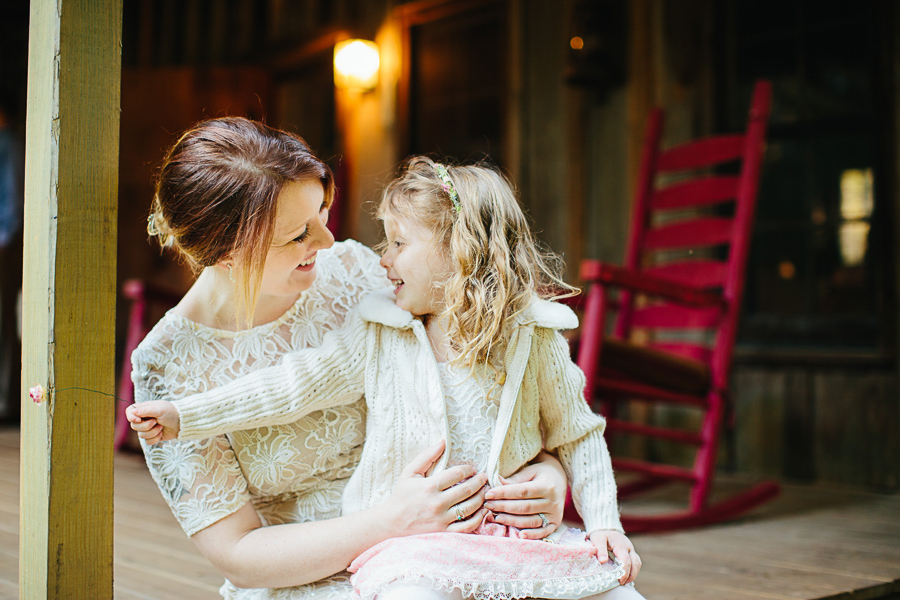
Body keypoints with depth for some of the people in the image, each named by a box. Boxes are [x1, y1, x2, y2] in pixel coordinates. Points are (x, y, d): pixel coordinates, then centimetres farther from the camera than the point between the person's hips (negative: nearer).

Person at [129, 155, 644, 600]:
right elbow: (297, 383, 1)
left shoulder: (533, 335, -2)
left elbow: (577, 435, 7)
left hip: (515, 533, 2)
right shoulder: (378, 333, 0)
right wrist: (184, 416, -3)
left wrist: (605, 523, -2)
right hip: (409, 541, -1)